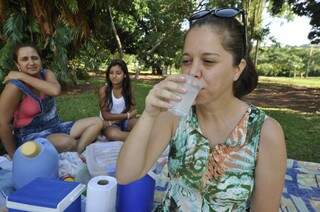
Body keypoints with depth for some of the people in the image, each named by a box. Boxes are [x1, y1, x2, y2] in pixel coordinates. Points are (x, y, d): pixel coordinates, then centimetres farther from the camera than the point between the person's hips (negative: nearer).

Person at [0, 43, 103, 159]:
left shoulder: (47, 74, -2)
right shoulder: (15, 86, -18)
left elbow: (56, 90, -25)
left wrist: (23, 77, -22)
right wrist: (14, 155, -8)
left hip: (54, 128, 7)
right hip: (30, 136, -6)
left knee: (97, 122, -2)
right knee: (66, 142, -38)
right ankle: (79, 152, -4)